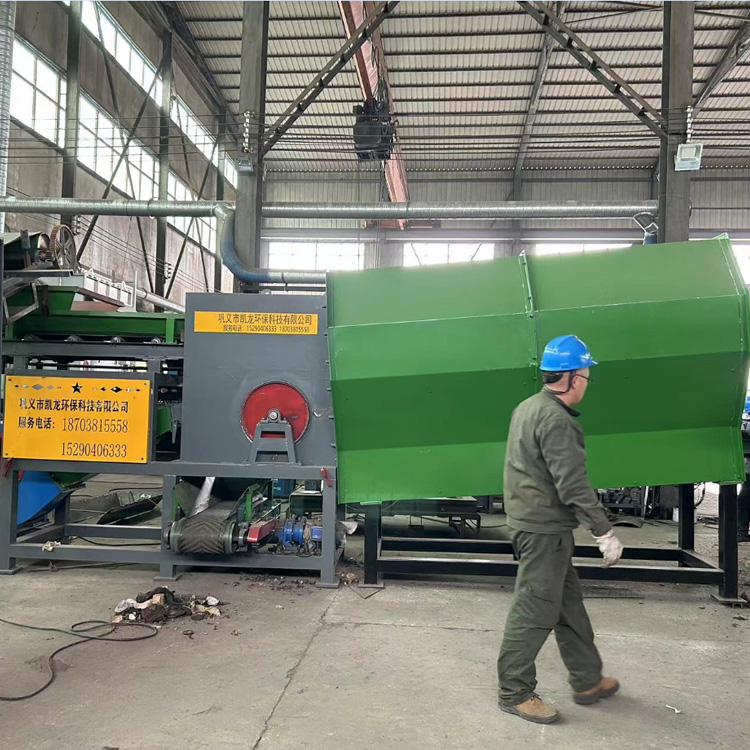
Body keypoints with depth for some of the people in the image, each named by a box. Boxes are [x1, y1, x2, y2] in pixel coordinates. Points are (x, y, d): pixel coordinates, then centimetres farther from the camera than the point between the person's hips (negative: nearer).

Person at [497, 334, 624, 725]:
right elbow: (573, 485, -24)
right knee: (535, 611, 0)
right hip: (544, 528, -10)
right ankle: (514, 693, 12)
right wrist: (605, 533, -18)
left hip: (533, 521, 10)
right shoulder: (556, 420, -21)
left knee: (569, 604, 18)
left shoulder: (528, 407, 11)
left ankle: (587, 682, 31)